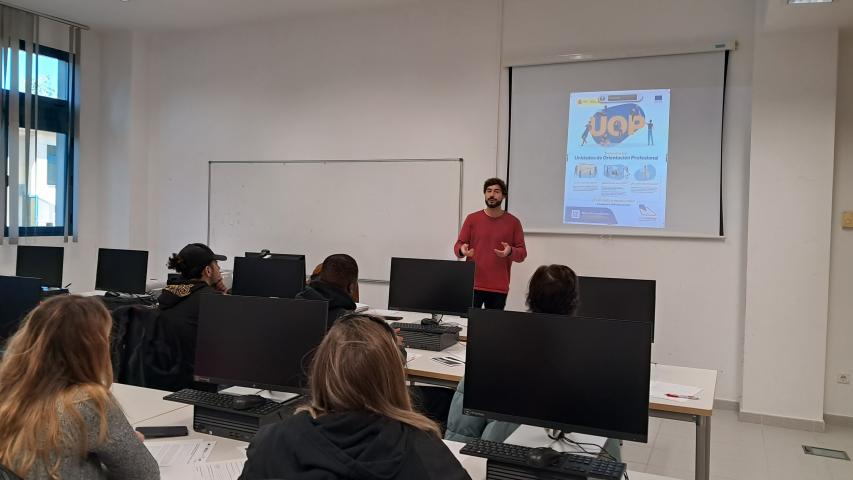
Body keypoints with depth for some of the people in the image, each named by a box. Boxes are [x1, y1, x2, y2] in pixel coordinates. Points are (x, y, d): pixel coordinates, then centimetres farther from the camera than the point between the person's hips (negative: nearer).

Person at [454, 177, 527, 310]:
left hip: (499, 288, 0)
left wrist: (510, 251, -17)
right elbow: (458, 246, 6)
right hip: (473, 285, 0)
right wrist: (462, 250, -17)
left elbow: (522, 254, 4)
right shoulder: (472, 219, 5)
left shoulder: (513, 222, 3)